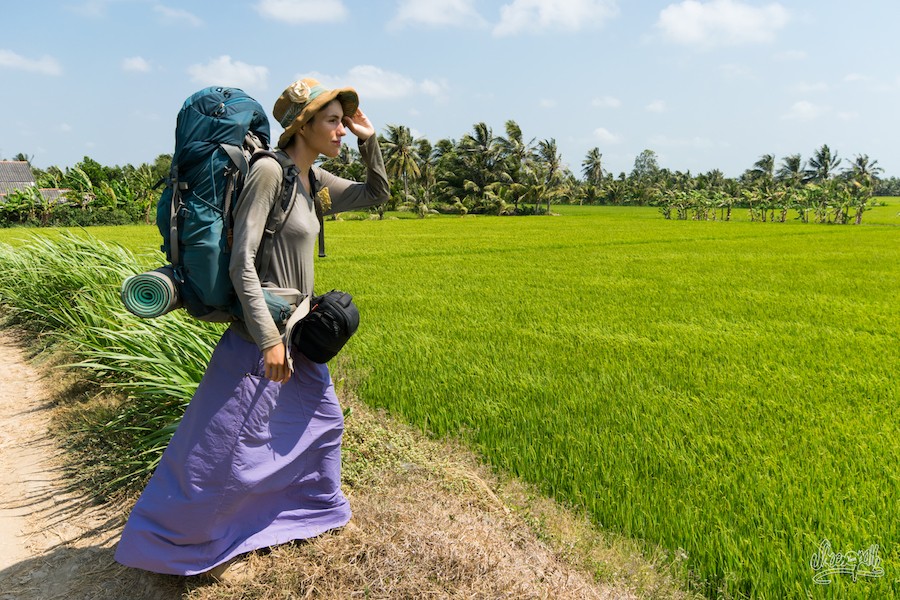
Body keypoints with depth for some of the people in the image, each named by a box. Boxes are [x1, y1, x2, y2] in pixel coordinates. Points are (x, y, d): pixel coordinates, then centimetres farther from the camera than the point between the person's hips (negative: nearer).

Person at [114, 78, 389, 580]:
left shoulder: (315, 180, 6)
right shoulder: (269, 171, -18)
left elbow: (377, 194, 19)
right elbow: (242, 262, -22)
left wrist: (370, 140, 5)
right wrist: (269, 339, -24)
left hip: (297, 335, 9)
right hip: (260, 337, -9)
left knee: (323, 421, 23)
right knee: (221, 449, 4)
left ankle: (316, 510, 46)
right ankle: (169, 541, 26)